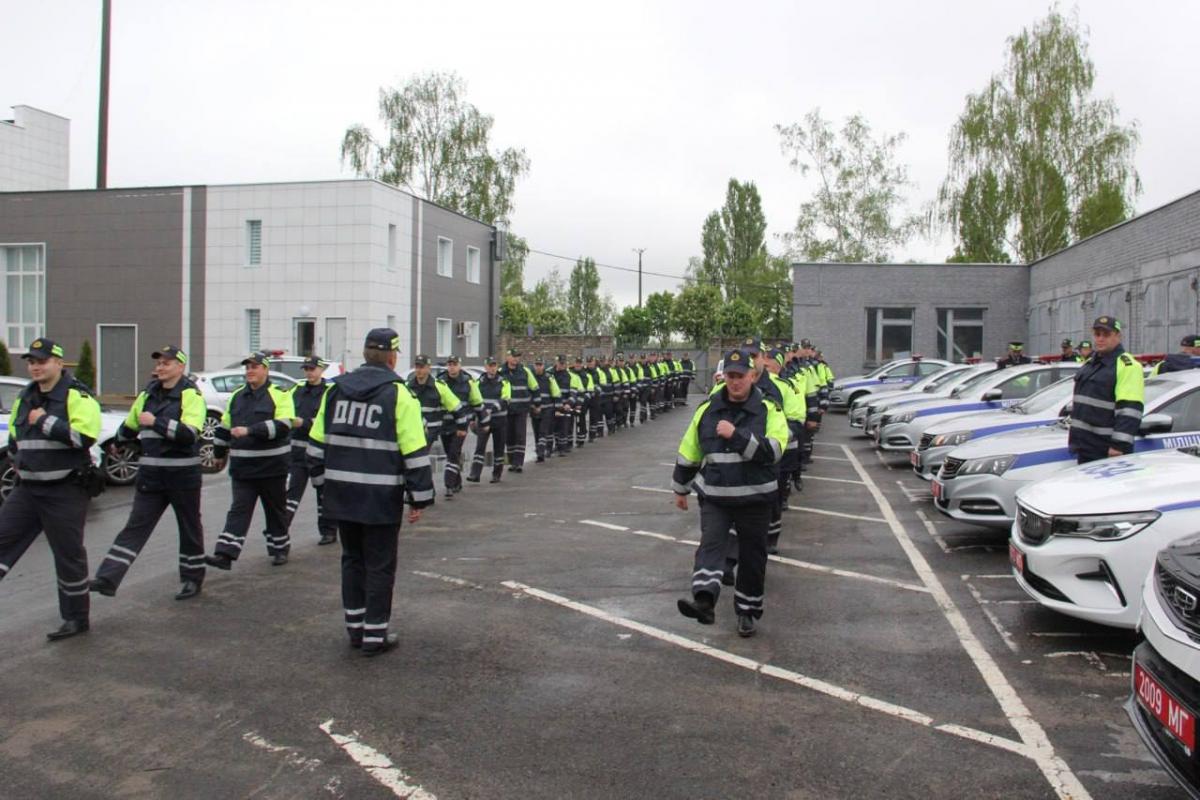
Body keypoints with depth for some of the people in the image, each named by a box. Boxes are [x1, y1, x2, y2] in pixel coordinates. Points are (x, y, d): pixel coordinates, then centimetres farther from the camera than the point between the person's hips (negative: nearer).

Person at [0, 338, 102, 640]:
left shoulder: (77, 396, -11)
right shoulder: (25, 397, 13)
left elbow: (84, 436, -25)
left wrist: (46, 421, -21)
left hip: (65, 491, -7)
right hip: (28, 488, 7)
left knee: (69, 555, 1)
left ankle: (76, 619, 14)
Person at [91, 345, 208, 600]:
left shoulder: (191, 395, -9)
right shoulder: (149, 393, 11)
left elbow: (189, 434, -24)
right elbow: (129, 426, 28)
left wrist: (156, 422, -26)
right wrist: (126, 443, 17)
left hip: (182, 475, -5)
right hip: (150, 476, 5)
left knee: (189, 527, 9)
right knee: (135, 526, 0)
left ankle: (192, 578, 22)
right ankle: (108, 578, -5)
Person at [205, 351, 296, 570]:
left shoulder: (280, 395, -7)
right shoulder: (237, 396, 12)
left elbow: (282, 426, -22)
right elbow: (225, 426, 22)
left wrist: (249, 430, -27)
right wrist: (219, 452, 24)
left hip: (272, 466, -4)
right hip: (242, 467, 4)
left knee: (275, 510, 11)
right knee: (238, 510, -2)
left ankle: (280, 548, 27)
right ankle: (225, 554, -7)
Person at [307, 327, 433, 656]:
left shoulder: (335, 390, 6)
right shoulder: (398, 394, -10)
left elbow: (317, 441, 11)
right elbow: (415, 451, -12)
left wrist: (323, 480, 21)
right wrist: (420, 498, -5)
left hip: (341, 493, 5)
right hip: (381, 497, -5)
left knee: (352, 559, 19)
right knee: (380, 565, 6)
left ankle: (355, 627, 28)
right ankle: (375, 635, 12)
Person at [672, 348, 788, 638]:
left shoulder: (769, 410, -5)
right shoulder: (707, 409, 3)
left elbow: (772, 452, -20)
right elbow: (688, 451, 11)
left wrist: (736, 435, -28)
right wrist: (681, 489, 15)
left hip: (754, 497, -1)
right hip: (714, 496, 1)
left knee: (752, 556, 9)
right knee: (710, 543, -18)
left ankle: (747, 610, 26)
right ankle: (704, 601, -33)